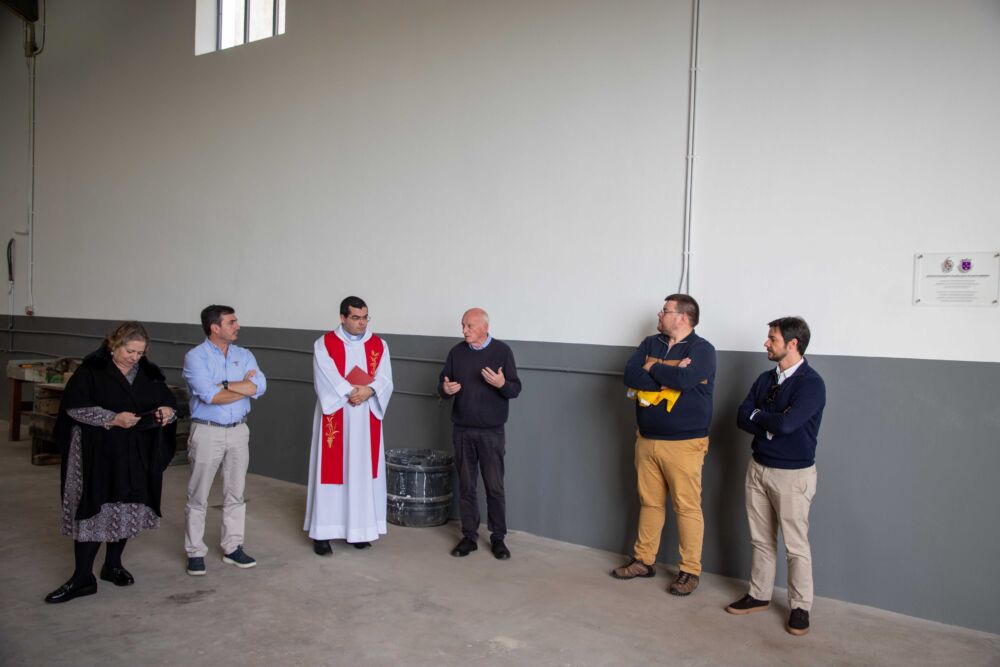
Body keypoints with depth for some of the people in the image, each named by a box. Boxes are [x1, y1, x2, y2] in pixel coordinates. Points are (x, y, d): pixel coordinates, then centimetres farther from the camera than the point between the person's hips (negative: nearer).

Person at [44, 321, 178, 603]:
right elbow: (74, 407, -13)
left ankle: (113, 565, 27)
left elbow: (169, 402, 10)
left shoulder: (149, 373, 5)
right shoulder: (91, 370, -8)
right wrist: (112, 419, -22)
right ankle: (82, 578, 4)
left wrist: (167, 411, -13)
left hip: (136, 455, 4)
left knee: (127, 509, 11)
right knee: (93, 510, -4)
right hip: (97, 453, -4)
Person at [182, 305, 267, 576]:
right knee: (198, 496, 4)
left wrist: (223, 385, -16)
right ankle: (195, 552, 16)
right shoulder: (195, 357, -7)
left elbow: (259, 387, -9)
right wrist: (243, 387, -9)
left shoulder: (244, 355, 7)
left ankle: (232, 548, 23)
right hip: (207, 432, -4)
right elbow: (209, 396, -20)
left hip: (239, 431, 4)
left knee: (235, 493, 11)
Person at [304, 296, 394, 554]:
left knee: (363, 472, 6)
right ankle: (322, 532, 7)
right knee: (331, 472, 0)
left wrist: (368, 391, -21)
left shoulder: (379, 345, 6)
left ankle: (359, 528, 17)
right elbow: (327, 381, -13)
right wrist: (354, 392, -17)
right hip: (334, 419, -3)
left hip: (367, 420, 3)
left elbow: (385, 381, -3)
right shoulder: (324, 344, -2)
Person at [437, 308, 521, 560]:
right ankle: (469, 536, 20)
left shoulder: (502, 350, -4)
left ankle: (498, 538, 15)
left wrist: (501, 383, -27)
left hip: (491, 431, -3)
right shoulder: (457, 352, 5)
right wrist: (445, 389, -14)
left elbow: (516, 389, -6)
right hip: (462, 430, 3)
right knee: (466, 486, 9)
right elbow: (442, 383, 10)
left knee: (495, 487, 1)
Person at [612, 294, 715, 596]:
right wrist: (670, 376, -15)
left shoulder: (702, 349, -7)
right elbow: (630, 376, -6)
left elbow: (685, 379, -26)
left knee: (687, 507, 0)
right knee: (649, 502, 14)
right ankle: (644, 560, 26)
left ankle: (690, 571, 13)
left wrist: (651, 368, -9)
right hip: (647, 440, 5)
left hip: (684, 443, -5)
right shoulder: (650, 344, 9)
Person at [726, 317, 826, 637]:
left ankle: (800, 607, 16)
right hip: (758, 467, 7)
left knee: (796, 545, 2)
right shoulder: (765, 379, 8)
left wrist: (758, 415, -8)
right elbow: (742, 418, 1)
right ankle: (759, 595, 28)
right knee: (761, 539, 15)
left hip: (793, 474, -6)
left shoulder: (811, 383, -14)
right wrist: (771, 425, -15)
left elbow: (786, 423, -25)